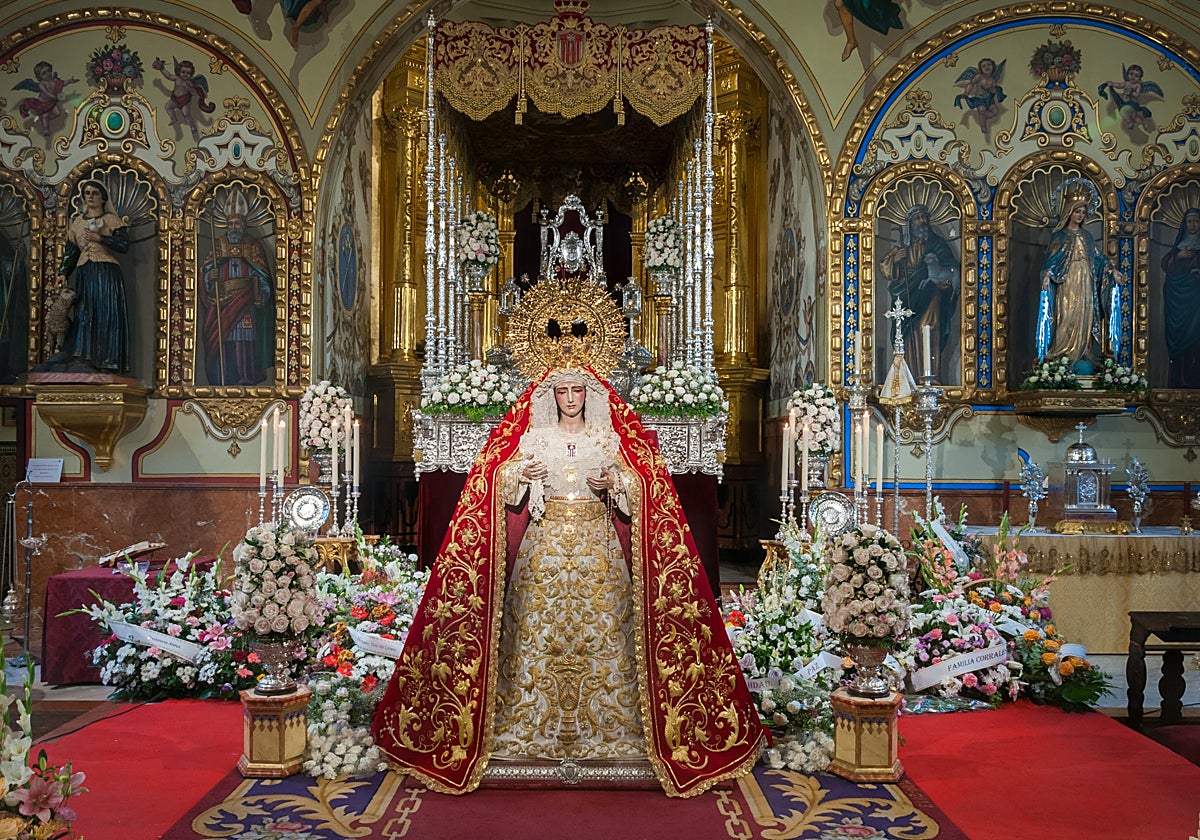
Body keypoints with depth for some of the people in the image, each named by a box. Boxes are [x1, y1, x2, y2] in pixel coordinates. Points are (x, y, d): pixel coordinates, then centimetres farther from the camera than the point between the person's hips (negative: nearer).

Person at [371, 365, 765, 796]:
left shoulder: (608, 438, 8)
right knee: (539, 627, -3)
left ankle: (599, 722, 5)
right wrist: (521, 476, -14)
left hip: (597, 545, 0)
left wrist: (614, 484, -12)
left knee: (599, 626, -3)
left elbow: (638, 486, 7)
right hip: (545, 544, 0)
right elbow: (504, 482, 7)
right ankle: (538, 724, 6)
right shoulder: (533, 437, 8)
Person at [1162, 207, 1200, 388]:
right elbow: (1165, 263, 10)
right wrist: (1178, 256, -7)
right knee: (1177, 336, 1)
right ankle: (1178, 381, 3)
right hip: (1177, 296, 3)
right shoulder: (1179, 243, 14)